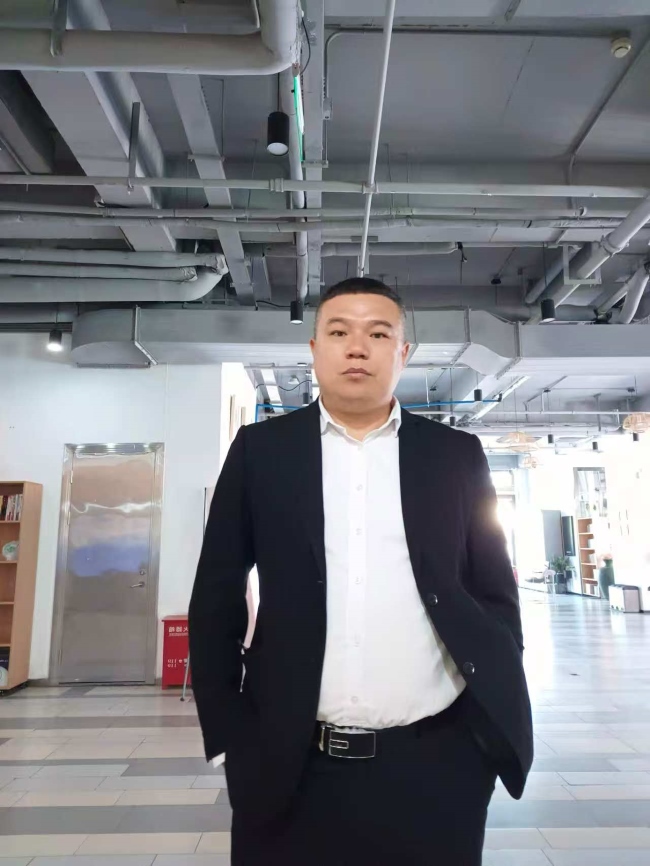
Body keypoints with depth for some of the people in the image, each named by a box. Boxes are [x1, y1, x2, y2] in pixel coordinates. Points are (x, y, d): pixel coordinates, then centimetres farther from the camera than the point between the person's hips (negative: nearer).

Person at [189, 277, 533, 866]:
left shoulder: (458, 456, 2)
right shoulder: (260, 450, 0)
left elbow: (495, 593, 7)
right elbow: (216, 594, 3)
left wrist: (500, 721, 2)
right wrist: (227, 731, 1)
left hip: (437, 765, 1)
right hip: (291, 765, 0)